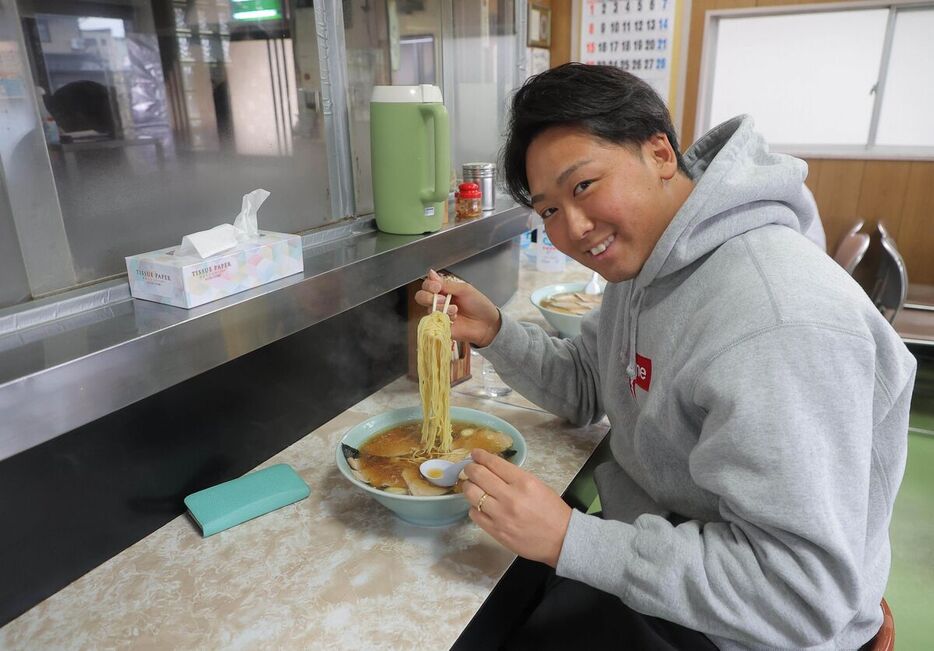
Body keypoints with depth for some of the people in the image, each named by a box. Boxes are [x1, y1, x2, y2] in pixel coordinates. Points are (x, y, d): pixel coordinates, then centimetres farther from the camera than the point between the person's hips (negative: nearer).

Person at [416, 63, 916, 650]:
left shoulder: (779, 327, -33)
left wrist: (570, 541, -31)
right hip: (649, 559, 7)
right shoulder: (644, 257, -2)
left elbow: (802, 592, -31)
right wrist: (493, 332, -8)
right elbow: (585, 389, 7)